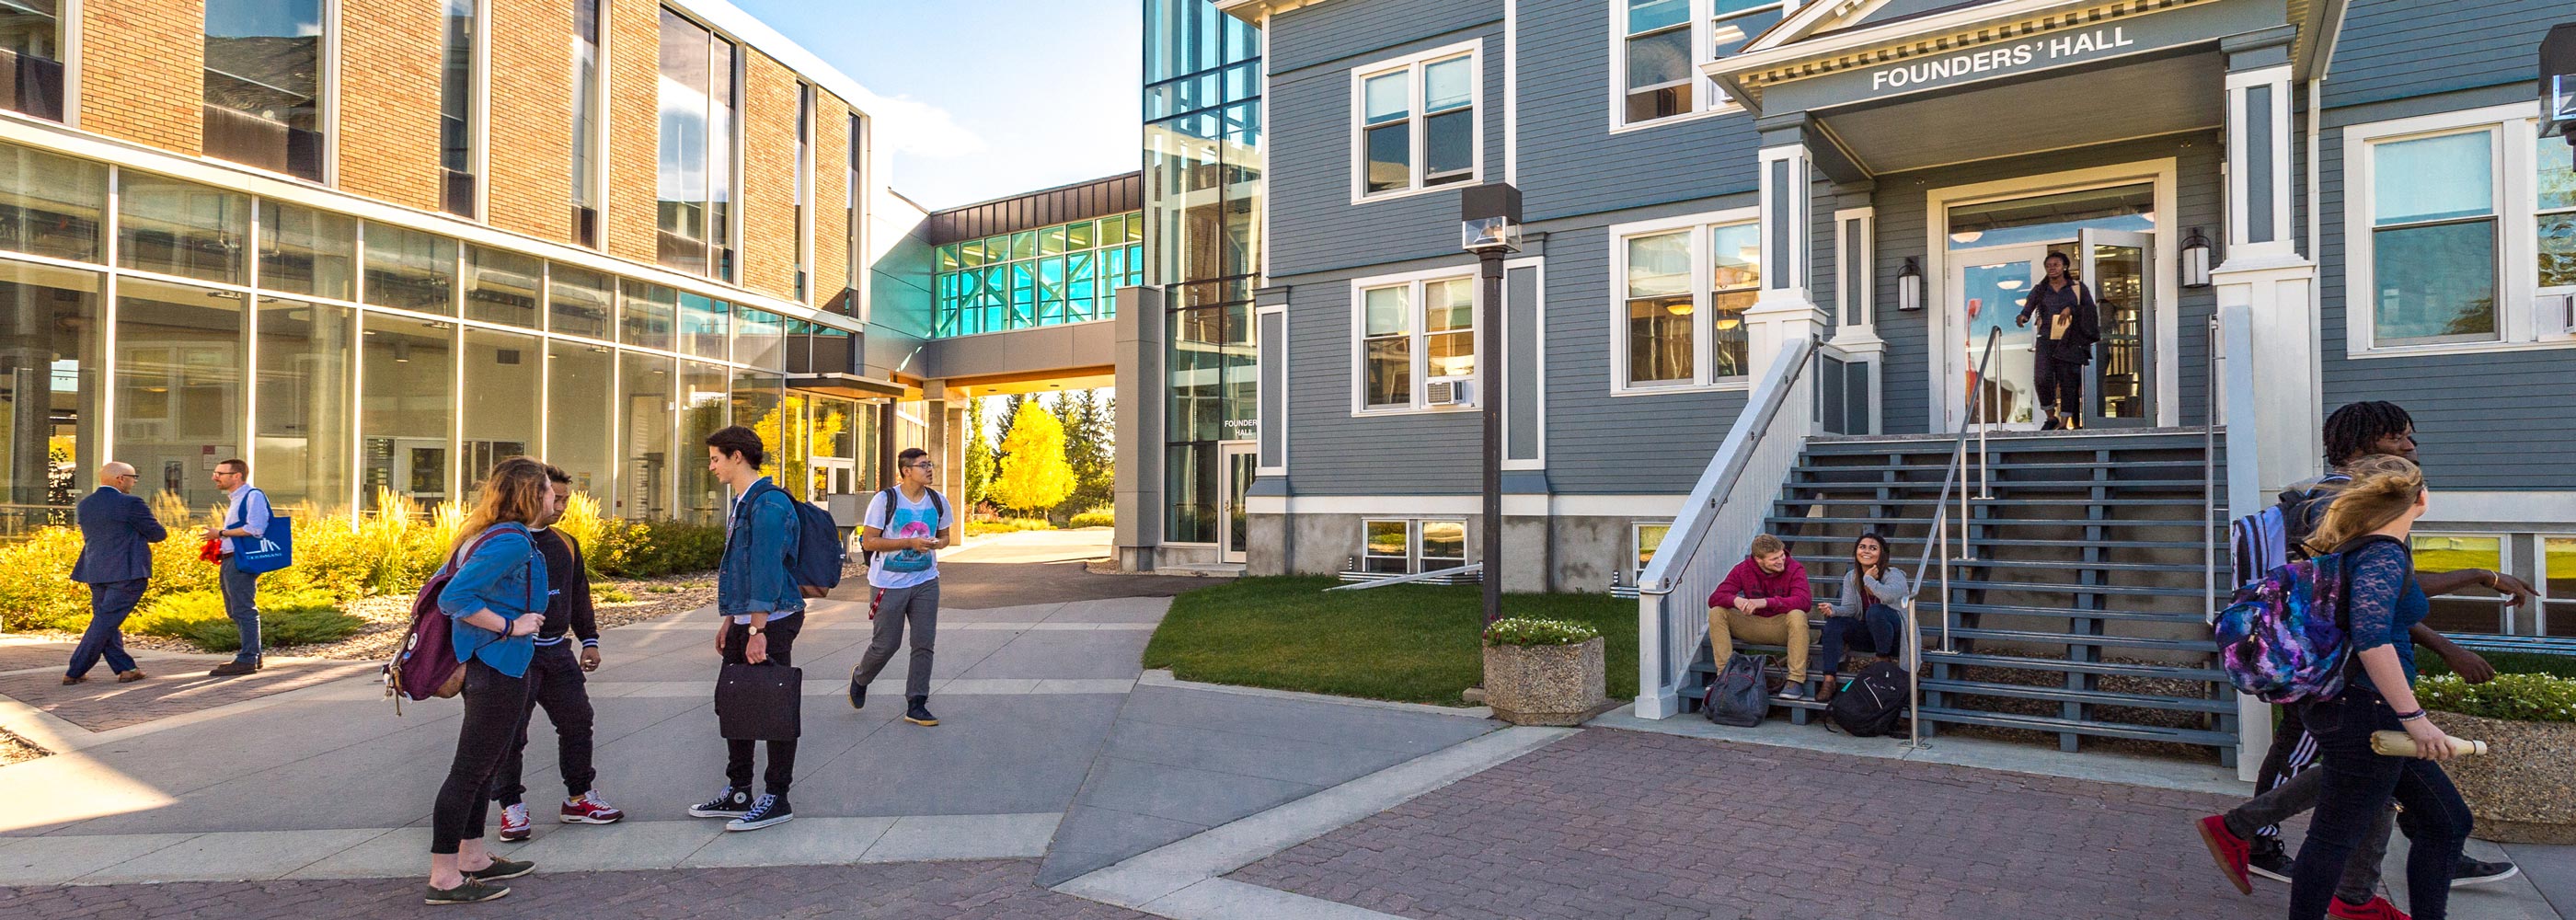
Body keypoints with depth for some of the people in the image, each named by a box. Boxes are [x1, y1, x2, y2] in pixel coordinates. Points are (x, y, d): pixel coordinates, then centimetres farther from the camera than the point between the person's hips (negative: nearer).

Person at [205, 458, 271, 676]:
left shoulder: (253, 496, -10)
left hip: (241, 562, -11)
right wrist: (218, 539, 13)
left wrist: (221, 533, -14)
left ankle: (247, 660, -4)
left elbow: (255, 529, -21)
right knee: (234, 612, 14)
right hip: (228, 561, 11)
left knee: (244, 611, -7)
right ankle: (254, 655, 21)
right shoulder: (236, 499, 20)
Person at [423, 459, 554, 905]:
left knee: (483, 766, 19)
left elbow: (445, 586, 17)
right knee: (471, 769, -2)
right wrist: (510, 626, -19)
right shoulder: (512, 542, -21)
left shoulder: (488, 534, 10)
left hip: (484, 664, 11)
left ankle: (472, 858, 32)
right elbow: (453, 599, -27)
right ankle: (444, 878, 7)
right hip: (499, 667, -11)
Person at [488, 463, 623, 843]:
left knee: (577, 720, 10)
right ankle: (511, 805, 13)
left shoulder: (565, 544, 12)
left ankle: (579, 797, 23)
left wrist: (589, 640, 19)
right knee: (511, 730, -2)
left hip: (557, 651, 7)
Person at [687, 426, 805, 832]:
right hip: (744, 621, 10)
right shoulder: (742, 502, 17)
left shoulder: (768, 504, -17)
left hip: (771, 621, -10)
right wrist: (729, 620, 23)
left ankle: (776, 799, 8)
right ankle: (737, 793, 26)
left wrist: (757, 630, -23)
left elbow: (767, 570, -22)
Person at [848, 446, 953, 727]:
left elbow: (944, 536, 17)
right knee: (886, 644, 3)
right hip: (889, 584, -4)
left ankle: (916, 706, 9)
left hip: (925, 582, 4)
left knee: (924, 644, 0)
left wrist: (935, 543, -8)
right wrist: (910, 542, -21)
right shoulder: (885, 500, -12)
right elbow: (868, 541, -12)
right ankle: (860, 678, 35)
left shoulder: (938, 502, 3)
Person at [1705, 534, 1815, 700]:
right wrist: (1735, 600, -36)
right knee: (1717, 612, -17)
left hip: (1782, 626, -3)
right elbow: (1715, 598, -12)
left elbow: (1804, 601, -30)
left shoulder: (1794, 569, -13)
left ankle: (1796, 680, -29)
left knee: (1797, 615, -36)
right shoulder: (1743, 569, -6)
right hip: (1754, 625, 3)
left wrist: (1766, 602, -42)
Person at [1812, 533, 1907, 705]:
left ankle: (1884, 659, -11)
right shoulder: (1851, 577, 5)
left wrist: (1868, 579, -21)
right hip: (1866, 633, 5)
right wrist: (1833, 610, -26)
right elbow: (1850, 608, -4)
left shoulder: (1893, 574, -12)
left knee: (1875, 611, -35)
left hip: (1892, 632, -5)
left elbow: (1889, 595, -36)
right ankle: (1829, 680, -28)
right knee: (1834, 622, -21)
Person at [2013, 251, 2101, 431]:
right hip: (2046, 341, 0)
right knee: (2043, 378, -17)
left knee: (2068, 381, -4)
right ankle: (2051, 417, 0)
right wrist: (2021, 318, -22)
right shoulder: (2039, 290, 11)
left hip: (2070, 342, 0)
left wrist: (2071, 309, -11)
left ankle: (2064, 423, 0)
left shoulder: (2078, 288, 9)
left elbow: (2090, 311, 6)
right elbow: (2027, 309, 1)